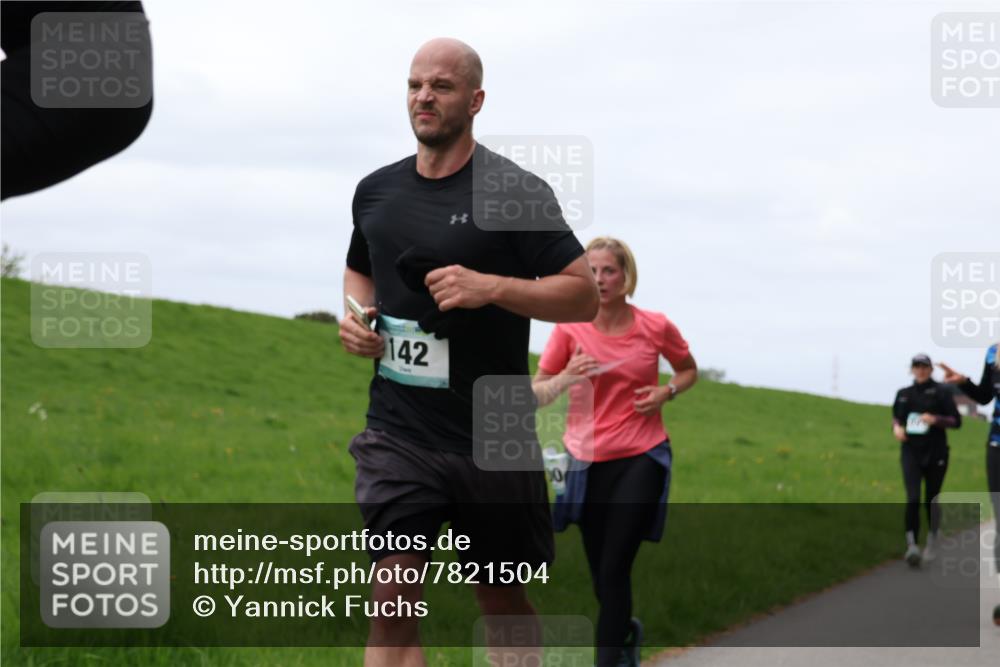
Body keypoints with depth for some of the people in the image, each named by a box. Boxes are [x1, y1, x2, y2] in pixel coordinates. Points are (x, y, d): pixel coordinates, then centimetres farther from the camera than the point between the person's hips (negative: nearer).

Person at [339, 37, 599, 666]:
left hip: (492, 439, -3)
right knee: (393, 596, -12)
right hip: (398, 432, 3)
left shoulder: (518, 194, -7)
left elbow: (584, 295, -8)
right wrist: (355, 314, 6)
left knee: (503, 598, 12)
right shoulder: (377, 191, 9)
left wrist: (492, 287, -21)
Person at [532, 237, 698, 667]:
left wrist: (667, 392, -5)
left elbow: (689, 370, 16)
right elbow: (536, 395, -1)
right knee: (601, 576, 10)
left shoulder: (656, 327, -3)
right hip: (589, 462, 2)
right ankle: (626, 631, 41)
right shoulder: (569, 329, -5)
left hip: (641, 459, -2)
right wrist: (566, 378, -21)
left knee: (614, 569, -12)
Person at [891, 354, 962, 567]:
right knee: (913, 499, -16)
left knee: (931, 500, 7)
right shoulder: (903, 394, 10)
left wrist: (936, 420, -17)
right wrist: (896, 427, 3)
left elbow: (956, 421, -1)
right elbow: (896, 417, 25)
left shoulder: (941, 392, 0)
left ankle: (931, 544, 27)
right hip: (911, 452, 1)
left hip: (936, 453, -1)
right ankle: (912, 546, -23)